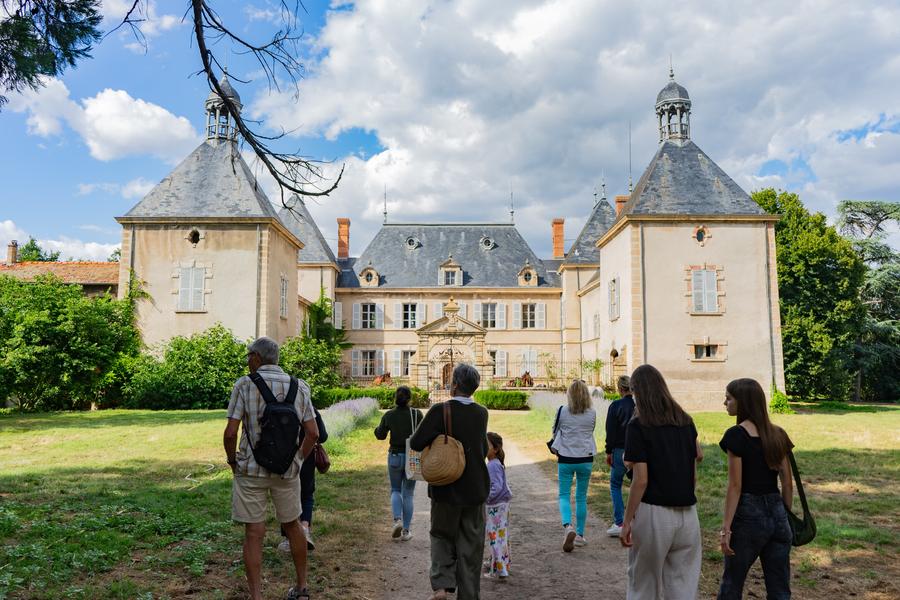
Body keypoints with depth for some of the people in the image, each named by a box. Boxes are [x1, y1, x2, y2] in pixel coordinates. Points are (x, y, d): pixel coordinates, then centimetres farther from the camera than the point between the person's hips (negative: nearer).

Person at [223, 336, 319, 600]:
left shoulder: (245, 385, -9)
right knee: (292, 525, 19)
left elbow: (230, 433, -13)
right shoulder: (299, 387, 0)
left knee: (254, 534, 6)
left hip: (250, 470, -3)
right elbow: (313, 433, -2)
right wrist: (298, 460, 12)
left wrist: (233, 462, 4)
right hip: (287, 470, 3)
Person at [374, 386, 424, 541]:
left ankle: (397, 519, -6)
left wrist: (377, 428, 27)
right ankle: (405, 531, 12)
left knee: (395, 490, 18)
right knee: (408, 494, 11)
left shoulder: (388, 415, -5)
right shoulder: (416, 414, -10)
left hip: (395, 456, 1)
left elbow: (380, 435, 7)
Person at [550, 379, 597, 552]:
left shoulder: (562, 411, -10)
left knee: (564, 495, 6)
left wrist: (555, 449, 19)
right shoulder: (592, 413, -5)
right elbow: (590, 432, 10)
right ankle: (580, 535, 18)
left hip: (566, 459, -2)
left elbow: (556, 432, 3)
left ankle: (568, 526, -19)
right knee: (581, 497, 13)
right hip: (586, 459, 2)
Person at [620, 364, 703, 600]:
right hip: (687, 513, 5)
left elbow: (641, 480, -14)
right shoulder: (685, 421, 6)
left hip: (654, 512, -5)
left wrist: (627, 521, -8)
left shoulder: (638, 426, -11)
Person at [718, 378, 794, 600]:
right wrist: (786, 516, 20)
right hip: (777, 514, 6)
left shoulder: (736, 435, -13)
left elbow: (735, 486, -15)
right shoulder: (778, 434, 5)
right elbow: (787, 483, 9)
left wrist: (726, 527, -12)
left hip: (748, 514, -6)